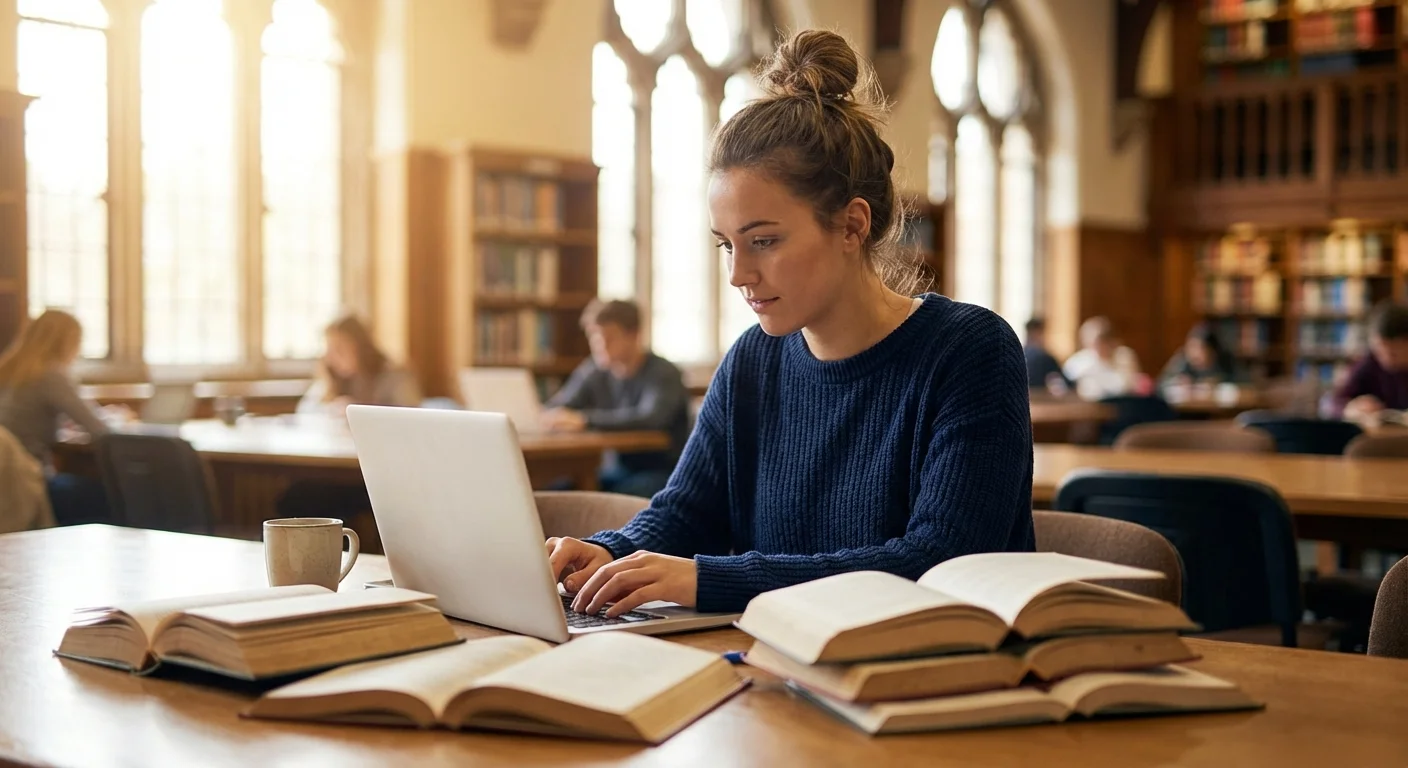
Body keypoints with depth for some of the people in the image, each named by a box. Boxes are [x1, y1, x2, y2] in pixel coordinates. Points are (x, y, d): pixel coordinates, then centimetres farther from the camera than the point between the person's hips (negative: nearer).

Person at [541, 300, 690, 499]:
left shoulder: (663, 374, -12)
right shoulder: (593, 371, 5)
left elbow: (650, 417, -30)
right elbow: (555, 408, 7)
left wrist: (586, 419, -36)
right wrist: (554, 416, -19)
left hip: (663, 472, -5)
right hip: (615, 470, 5)